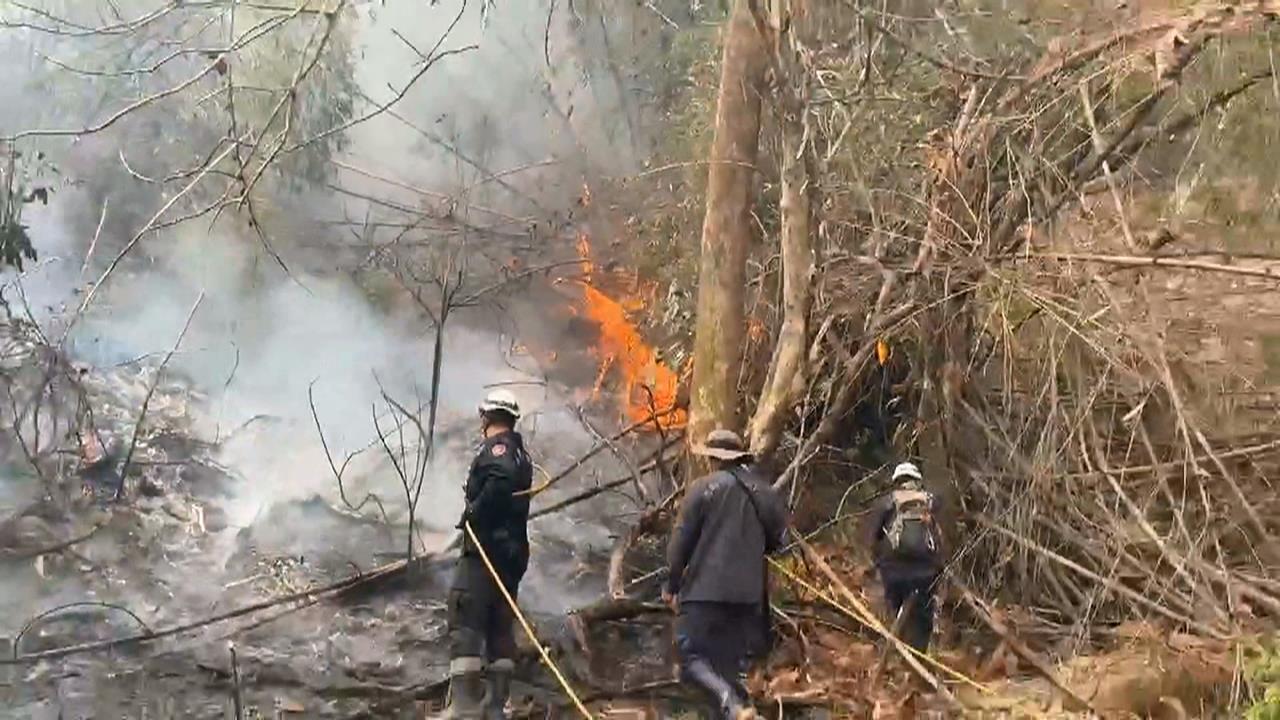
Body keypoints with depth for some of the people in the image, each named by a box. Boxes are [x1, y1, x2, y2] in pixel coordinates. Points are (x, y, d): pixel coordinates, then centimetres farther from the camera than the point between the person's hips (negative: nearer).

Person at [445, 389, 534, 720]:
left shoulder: (496, 446, -8)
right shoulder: (520, 453, 22)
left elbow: (501, 478, -28)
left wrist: (473, 513, -19)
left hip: (487, 546, -10)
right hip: (513, 550, 10)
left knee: (464, 621, -11)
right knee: (500, 625, 10)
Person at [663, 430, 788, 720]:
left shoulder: (704, 487, -6)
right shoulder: (762, 491, 7)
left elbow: (682, 538, -5)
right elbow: (776, 538, 11)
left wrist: (672, 584, 3)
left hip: (705, 588, -5)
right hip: (748, 593, 5)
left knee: (694, 658, -4)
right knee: (729, 661, 14)